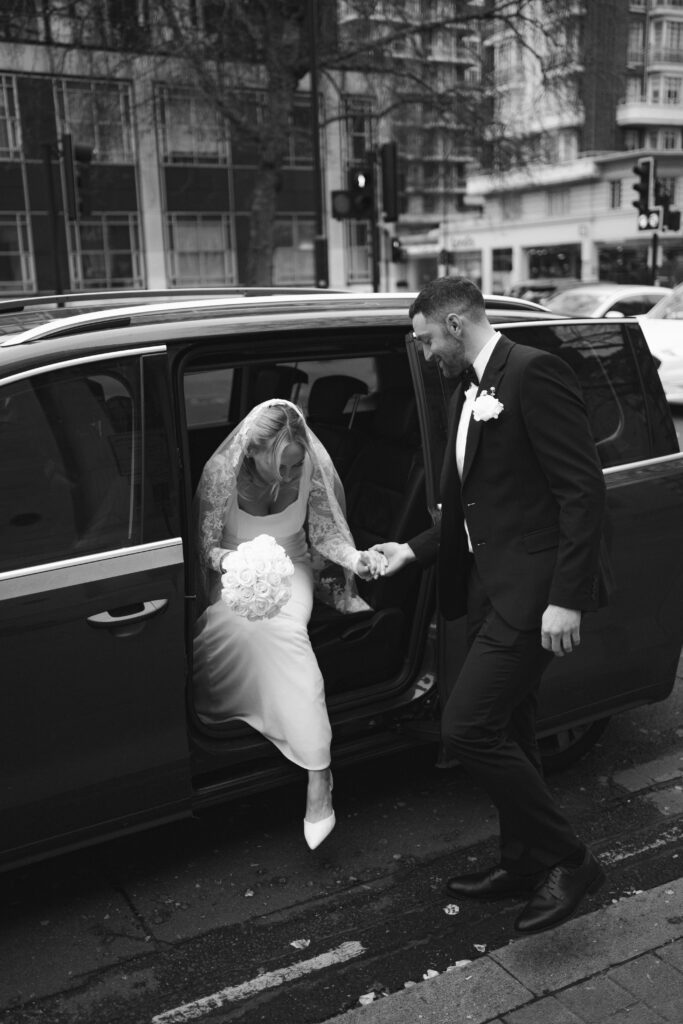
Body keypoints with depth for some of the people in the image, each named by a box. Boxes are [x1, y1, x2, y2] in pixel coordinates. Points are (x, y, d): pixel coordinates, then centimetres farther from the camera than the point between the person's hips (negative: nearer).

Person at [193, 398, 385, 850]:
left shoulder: (312, 469, -17)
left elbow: (324, 533, -5)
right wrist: (230, 560, -34)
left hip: (291, 568, 0)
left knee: (283, 631, -31)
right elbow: (205, 545, -12)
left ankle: (318, 777, -29)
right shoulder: (221, 474, -22)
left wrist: (354, 558, -25)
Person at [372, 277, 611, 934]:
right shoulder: (468, 394, 16)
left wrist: (566, 598, -22)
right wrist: (411, 552, 14)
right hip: (491, 587, 10)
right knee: (507, 735, 17)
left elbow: (582, 489, -18)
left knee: (468, 729, -12)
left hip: (535, 588, -10)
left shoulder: (533, 373, -12)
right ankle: (525, 863, 35)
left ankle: (568, 860, 5)